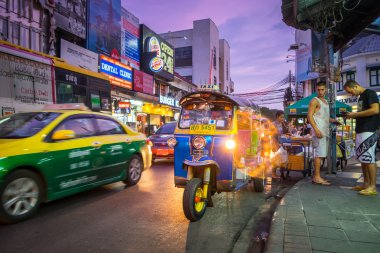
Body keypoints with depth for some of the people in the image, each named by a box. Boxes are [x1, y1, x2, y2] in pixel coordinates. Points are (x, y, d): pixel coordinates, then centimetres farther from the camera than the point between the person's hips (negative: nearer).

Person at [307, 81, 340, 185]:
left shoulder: (325, 102, 23)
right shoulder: (314, 101, -4)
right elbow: (309, 116, -13)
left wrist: (333, 120, 12)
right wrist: (316, 129, -23)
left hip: (324, 131, 9)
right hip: (318, 131, -9)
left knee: (320, 154, 9)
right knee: (319, 154, -11)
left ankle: (316, 176, 14)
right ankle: (317, 177, -8)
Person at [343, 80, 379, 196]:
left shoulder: (370, 93, -7)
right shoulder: (361, 97, 20)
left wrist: (355, 114, -15)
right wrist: (353, 116, 8)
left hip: (369, 131, -9)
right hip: (360, 131, 9)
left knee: (369, 158, -7)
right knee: (362, 158, 10)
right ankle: (366, 184, 17)